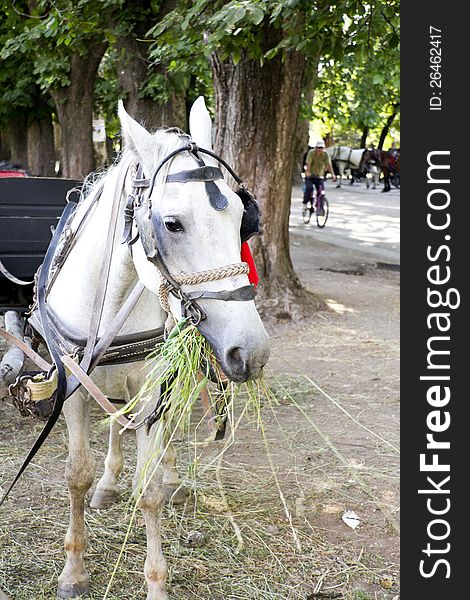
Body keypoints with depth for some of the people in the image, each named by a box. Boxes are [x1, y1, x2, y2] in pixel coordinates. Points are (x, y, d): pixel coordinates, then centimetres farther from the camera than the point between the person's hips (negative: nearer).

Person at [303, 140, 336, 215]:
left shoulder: (325, 154, -8)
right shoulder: (311, 152, -14)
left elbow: (329, 164, -18)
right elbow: (308, 163, -27)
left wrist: (333, 174, -32)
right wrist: (307, 172, -44)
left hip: (319, 176, 2)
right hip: (310, 175, -2)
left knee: (321, 191, -12)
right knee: (309, 188, -25)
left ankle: (320, 208, -4)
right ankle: (305, 202, -6)